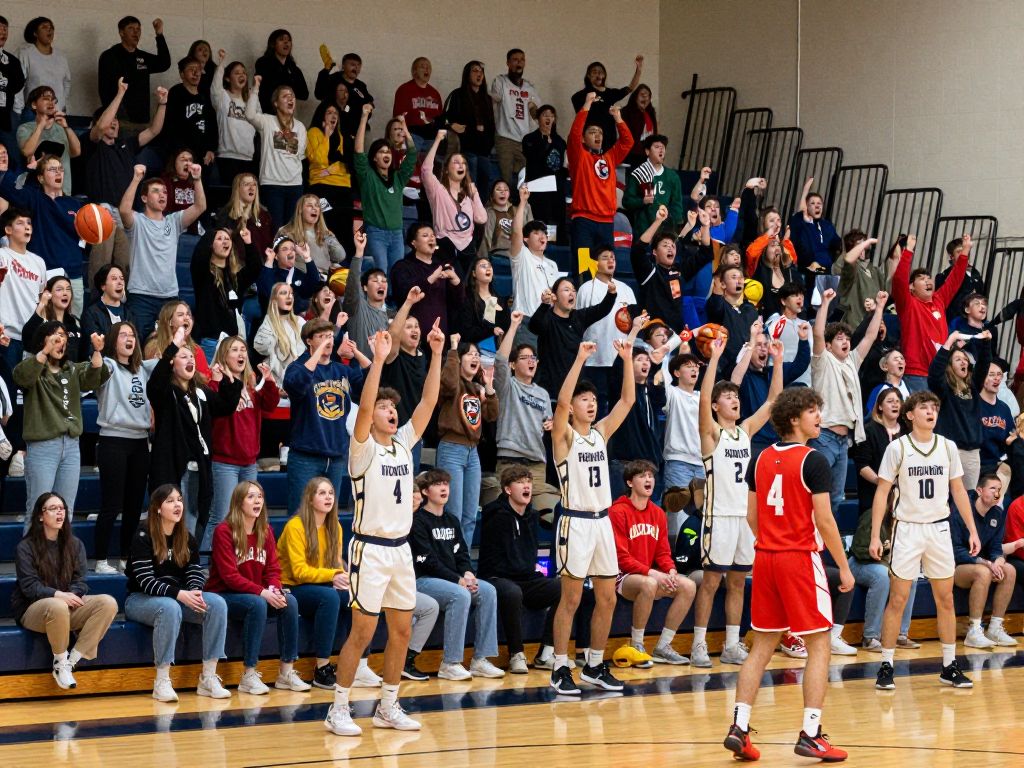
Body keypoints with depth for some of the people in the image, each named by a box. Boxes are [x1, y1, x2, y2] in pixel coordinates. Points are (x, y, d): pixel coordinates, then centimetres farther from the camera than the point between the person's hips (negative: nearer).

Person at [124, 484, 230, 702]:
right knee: (170, 608, -40)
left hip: (179, 598, 6)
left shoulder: (186, 538, 9)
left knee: (217, 603, -21)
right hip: (140, 600, -6)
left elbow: (196, 573, 3)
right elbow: (146, 581, -19)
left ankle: (208, 678, -21)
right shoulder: (143, 537, -11)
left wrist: (195, 592, -21)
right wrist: (179, 594, -31)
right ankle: (162, 682, -34)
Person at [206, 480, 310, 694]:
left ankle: (287, 672, -16)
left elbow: (273, 568, 5)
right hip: (224, 596, -6)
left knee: (290, 602, -20)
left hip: (260, 595, 6)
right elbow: (230, 576, -18)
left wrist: (275, 589, -18)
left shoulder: (266, 531, 7)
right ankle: (249, 676, -30)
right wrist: (262, 592, -27)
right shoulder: (224, 531, -12)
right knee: (257, 604, -35)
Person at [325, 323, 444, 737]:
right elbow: (363, 408, -25)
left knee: (401, 631, 8)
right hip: (371, 549, -6)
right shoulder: (364, 449, -8)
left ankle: (388, 707, 18)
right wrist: (378, 360, -32)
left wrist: (436, 354, -6)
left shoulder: (404, 443, 8)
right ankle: (338, 709, 2)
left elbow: (429, 401, 2)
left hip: (401, 548, 6)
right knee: (362, 633, -5)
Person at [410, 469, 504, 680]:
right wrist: (458, 580, -18)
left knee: (488, 591, -14)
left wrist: (468, 573, -7)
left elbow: (461, 553, 16)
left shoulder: (451, 520, 19)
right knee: (460, 595, -32)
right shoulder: (418, 521, -6)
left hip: (453, 579, 8)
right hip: (422, 580, -8)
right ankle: (450, 664, -29)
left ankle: (480, 660, -14)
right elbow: (428, 561, -13)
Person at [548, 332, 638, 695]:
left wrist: (627, 359, -2)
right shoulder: (564, 436, -5)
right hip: (576, 522, -6)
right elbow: (561, 400, -23)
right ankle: (560, 669, 2)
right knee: (571, 598, -3)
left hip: (602, 521, 6)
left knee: (607, 598, 7)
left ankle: (595, 666, 18)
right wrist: (580, 360, -25)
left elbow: (627, 400, 7)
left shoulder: (601, 433, 11)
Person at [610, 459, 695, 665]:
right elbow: (621, 557, -15)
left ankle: (663, 647, -6)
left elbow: (663, 553, 12)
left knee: (688, 586, -14)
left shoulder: (658, 513, 12)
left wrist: (671, 571, -10)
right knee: (649, 584, -38)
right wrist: (652, 573, -23)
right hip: (623, 577, -7)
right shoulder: (618, 511, -10)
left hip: (651, 576, 7)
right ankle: (636, 646, -21)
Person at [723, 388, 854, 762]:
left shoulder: (761, 460, 8)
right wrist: (844, 567, -5)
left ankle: (739, 728, 5)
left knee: (762, 647, 13)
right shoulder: (813, 461, -12)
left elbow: (752, 516, 12)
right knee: (819, 646, 1)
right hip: (801, 558, -6)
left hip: (765, 558, 6)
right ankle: (810, 735, -5)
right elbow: (824, 520, -13)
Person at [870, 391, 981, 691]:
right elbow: (882, 492, -5)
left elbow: (958, 491, 11)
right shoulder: (897, 448, -6)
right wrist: (875, 536, -11)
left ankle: (949, 666, 14)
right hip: (907, 529, -4)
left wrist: (972, 530, 6)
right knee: (897, 600, -3)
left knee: (946, 599, 7)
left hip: (939, 528, 4)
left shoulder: (947, 447, 4)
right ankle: (886, 667, 3)